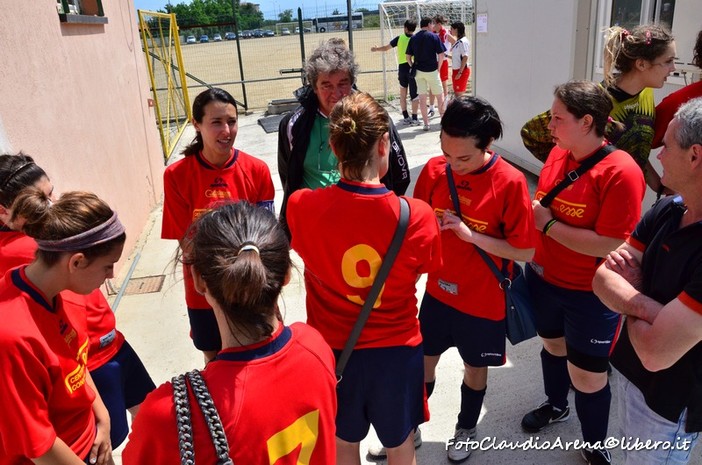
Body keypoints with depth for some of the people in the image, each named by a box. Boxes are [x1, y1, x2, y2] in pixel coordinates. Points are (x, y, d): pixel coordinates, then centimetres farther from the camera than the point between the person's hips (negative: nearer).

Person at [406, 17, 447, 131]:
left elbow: (408, 57, 4)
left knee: (422, 97, 6)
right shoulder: (434, 36, -6)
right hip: (431, 70, -3)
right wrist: (438, 68, 3)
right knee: (439, 95, 12)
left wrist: (413, 67, 13)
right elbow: (441, 55, -9)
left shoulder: (413, 38, 5)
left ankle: (426, 123, 7)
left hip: (418, 71, 4)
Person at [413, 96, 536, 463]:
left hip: (483, 300, -3)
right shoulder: (434, 170, -10)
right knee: (423, 361, 18)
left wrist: (470, 235, -26)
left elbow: (524, 251, -18)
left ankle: (465, 430, 48)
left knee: (475, 368, 19)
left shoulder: (510, 182, -21)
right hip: (438, 291, 3)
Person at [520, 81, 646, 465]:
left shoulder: (621, 172, -24)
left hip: (591, 295, -6)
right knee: (553, 346, 27)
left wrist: (548, 224, -22)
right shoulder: (557, 154, -3)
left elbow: (610, 247, -28)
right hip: (543, 278, 6)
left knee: (587, 377, 9)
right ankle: (556, 405, 56)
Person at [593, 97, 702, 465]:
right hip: (630, 368, 7)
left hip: (672, 400, -7)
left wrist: (630, 294, -14)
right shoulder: (667, 211, -8)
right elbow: (603, 278, -5)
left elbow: (655, 353, -33)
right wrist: (640, 303, -26)